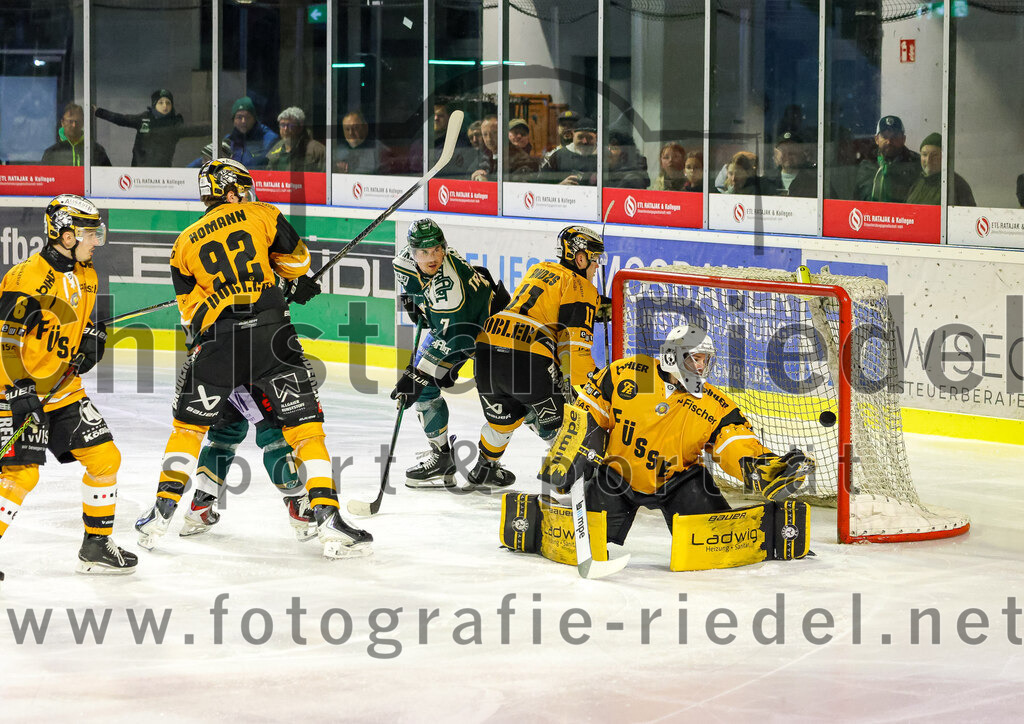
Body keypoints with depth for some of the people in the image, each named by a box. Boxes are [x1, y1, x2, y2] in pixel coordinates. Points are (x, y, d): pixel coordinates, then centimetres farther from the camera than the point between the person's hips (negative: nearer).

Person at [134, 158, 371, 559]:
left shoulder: (185, 243, 15)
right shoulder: (262, 215, 9)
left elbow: (190, 310, 14)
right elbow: (295, 260, 21)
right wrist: (300, 283, 42)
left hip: (217, 339, 2)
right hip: (270, 331, -2)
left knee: (190, 423, 19)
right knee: (305, 426, 2)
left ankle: (163, 511, 15)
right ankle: (327, 518, -6)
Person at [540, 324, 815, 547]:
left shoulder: (715, 406, -11)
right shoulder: (624, 375, -14)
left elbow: (740, 449, -20)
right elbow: (585, 416, -7)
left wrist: (770, 471, -40)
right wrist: (561, 462, -12)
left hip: (675, 478, 1)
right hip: (616, 475, -1)